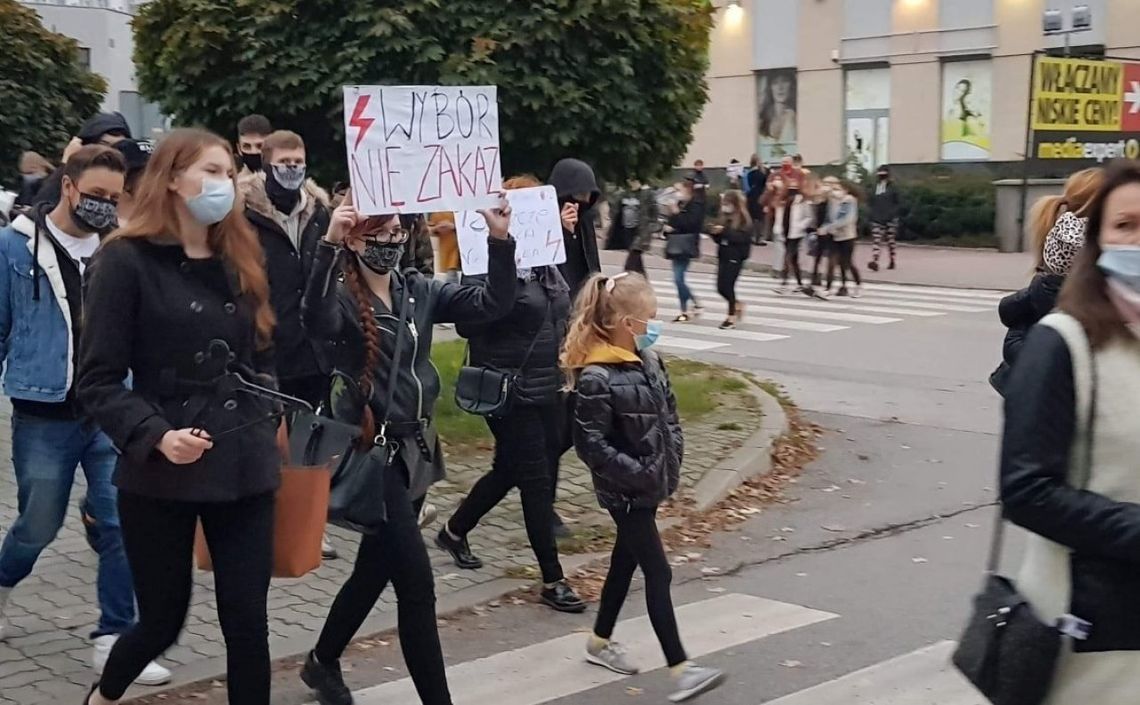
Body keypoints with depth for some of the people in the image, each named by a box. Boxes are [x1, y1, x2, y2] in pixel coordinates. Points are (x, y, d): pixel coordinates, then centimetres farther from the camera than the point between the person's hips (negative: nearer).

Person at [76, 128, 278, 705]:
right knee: (164, 618, 10)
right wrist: (155, 434, -23)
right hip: (161, 473, -4)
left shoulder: (240, 259, 10)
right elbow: (97, 382, -10)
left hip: (244, 466, 4)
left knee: (247, 620, 1)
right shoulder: (125, 261, -7)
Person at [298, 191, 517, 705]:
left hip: (416, 447, 7)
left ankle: (322, 664, 42)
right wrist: (329, 245, -47)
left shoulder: (419, 292, 6)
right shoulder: (342, 300, -11)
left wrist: (500, 239, -16)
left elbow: (493, 303, -3)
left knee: (375, 569, 20)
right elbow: (315, 322, -36)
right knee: (416, 582, -8)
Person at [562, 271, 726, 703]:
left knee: (626, 560, 19)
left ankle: (600, 643, 37)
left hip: (650, 484, 8)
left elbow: (668, 413, 16)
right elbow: (591, 444, -22)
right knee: (658, 572, -7)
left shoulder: (647, 360, 5)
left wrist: (673, 456, 4)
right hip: (625, 490, -8)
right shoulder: (596, 378, -22)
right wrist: (636, 473, -21)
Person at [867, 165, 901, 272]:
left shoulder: (892, 188, -1)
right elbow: (870, 203, 16)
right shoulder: (875, 188, 8)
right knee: (877, 241, -8)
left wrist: (892, 213, -12)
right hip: (877, 219, 2)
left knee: (890, 241, 6)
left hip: (890, 220, -2)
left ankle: (892, 261, 19)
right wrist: (871, 212, 1)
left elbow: (899, 204, -1)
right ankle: (875, 262, -18)